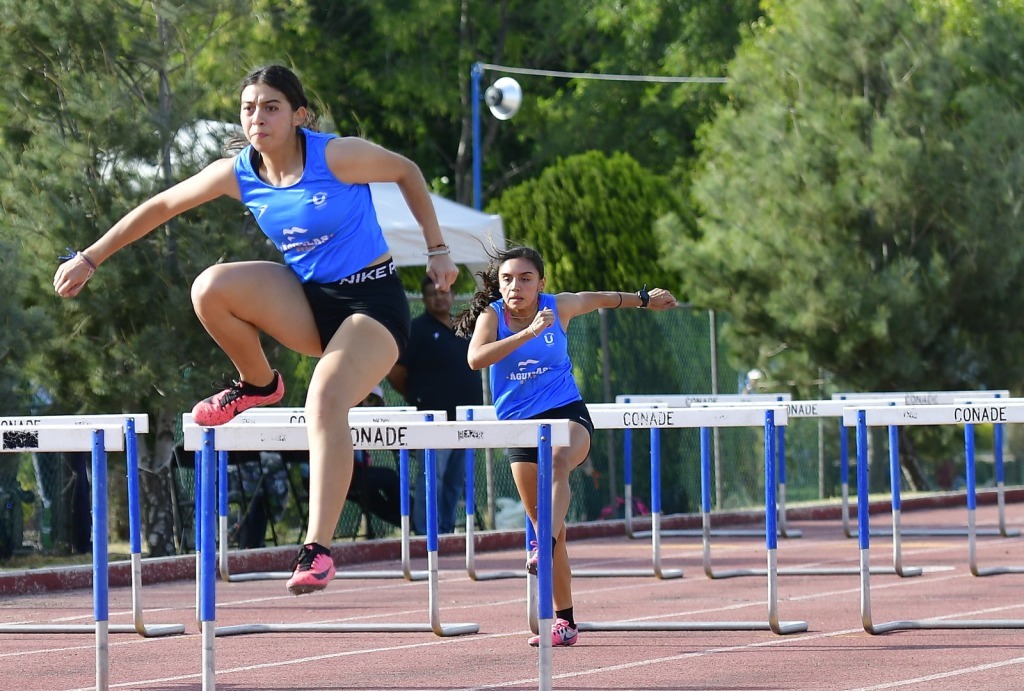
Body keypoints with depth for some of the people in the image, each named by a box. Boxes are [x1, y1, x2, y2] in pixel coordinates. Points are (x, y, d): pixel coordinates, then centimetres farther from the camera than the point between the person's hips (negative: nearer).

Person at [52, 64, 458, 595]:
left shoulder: (337, 157, -18)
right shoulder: (237, 174, -5)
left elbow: (407, 172, -1)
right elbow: (161, 206, 7)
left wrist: (436, 250, 3)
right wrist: (90, 258, 10)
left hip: (371, 302, -5)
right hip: (306, 299, 5)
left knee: (325, 401, -32)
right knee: (210, 289, -22)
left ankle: (318, 548, -32)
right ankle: (258, 384, 7)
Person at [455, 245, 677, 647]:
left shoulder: (560, 307, -2)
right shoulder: (492, 315, -6)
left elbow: (602, 299, 20)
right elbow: (476, 359, -27)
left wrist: (643, 299, 34)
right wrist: (528, 333, -33)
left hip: (566, 412, -1)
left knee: (558, 464, -37)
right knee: (542, 521, 3)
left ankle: (545, 548, -56)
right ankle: (564, 622, 11)